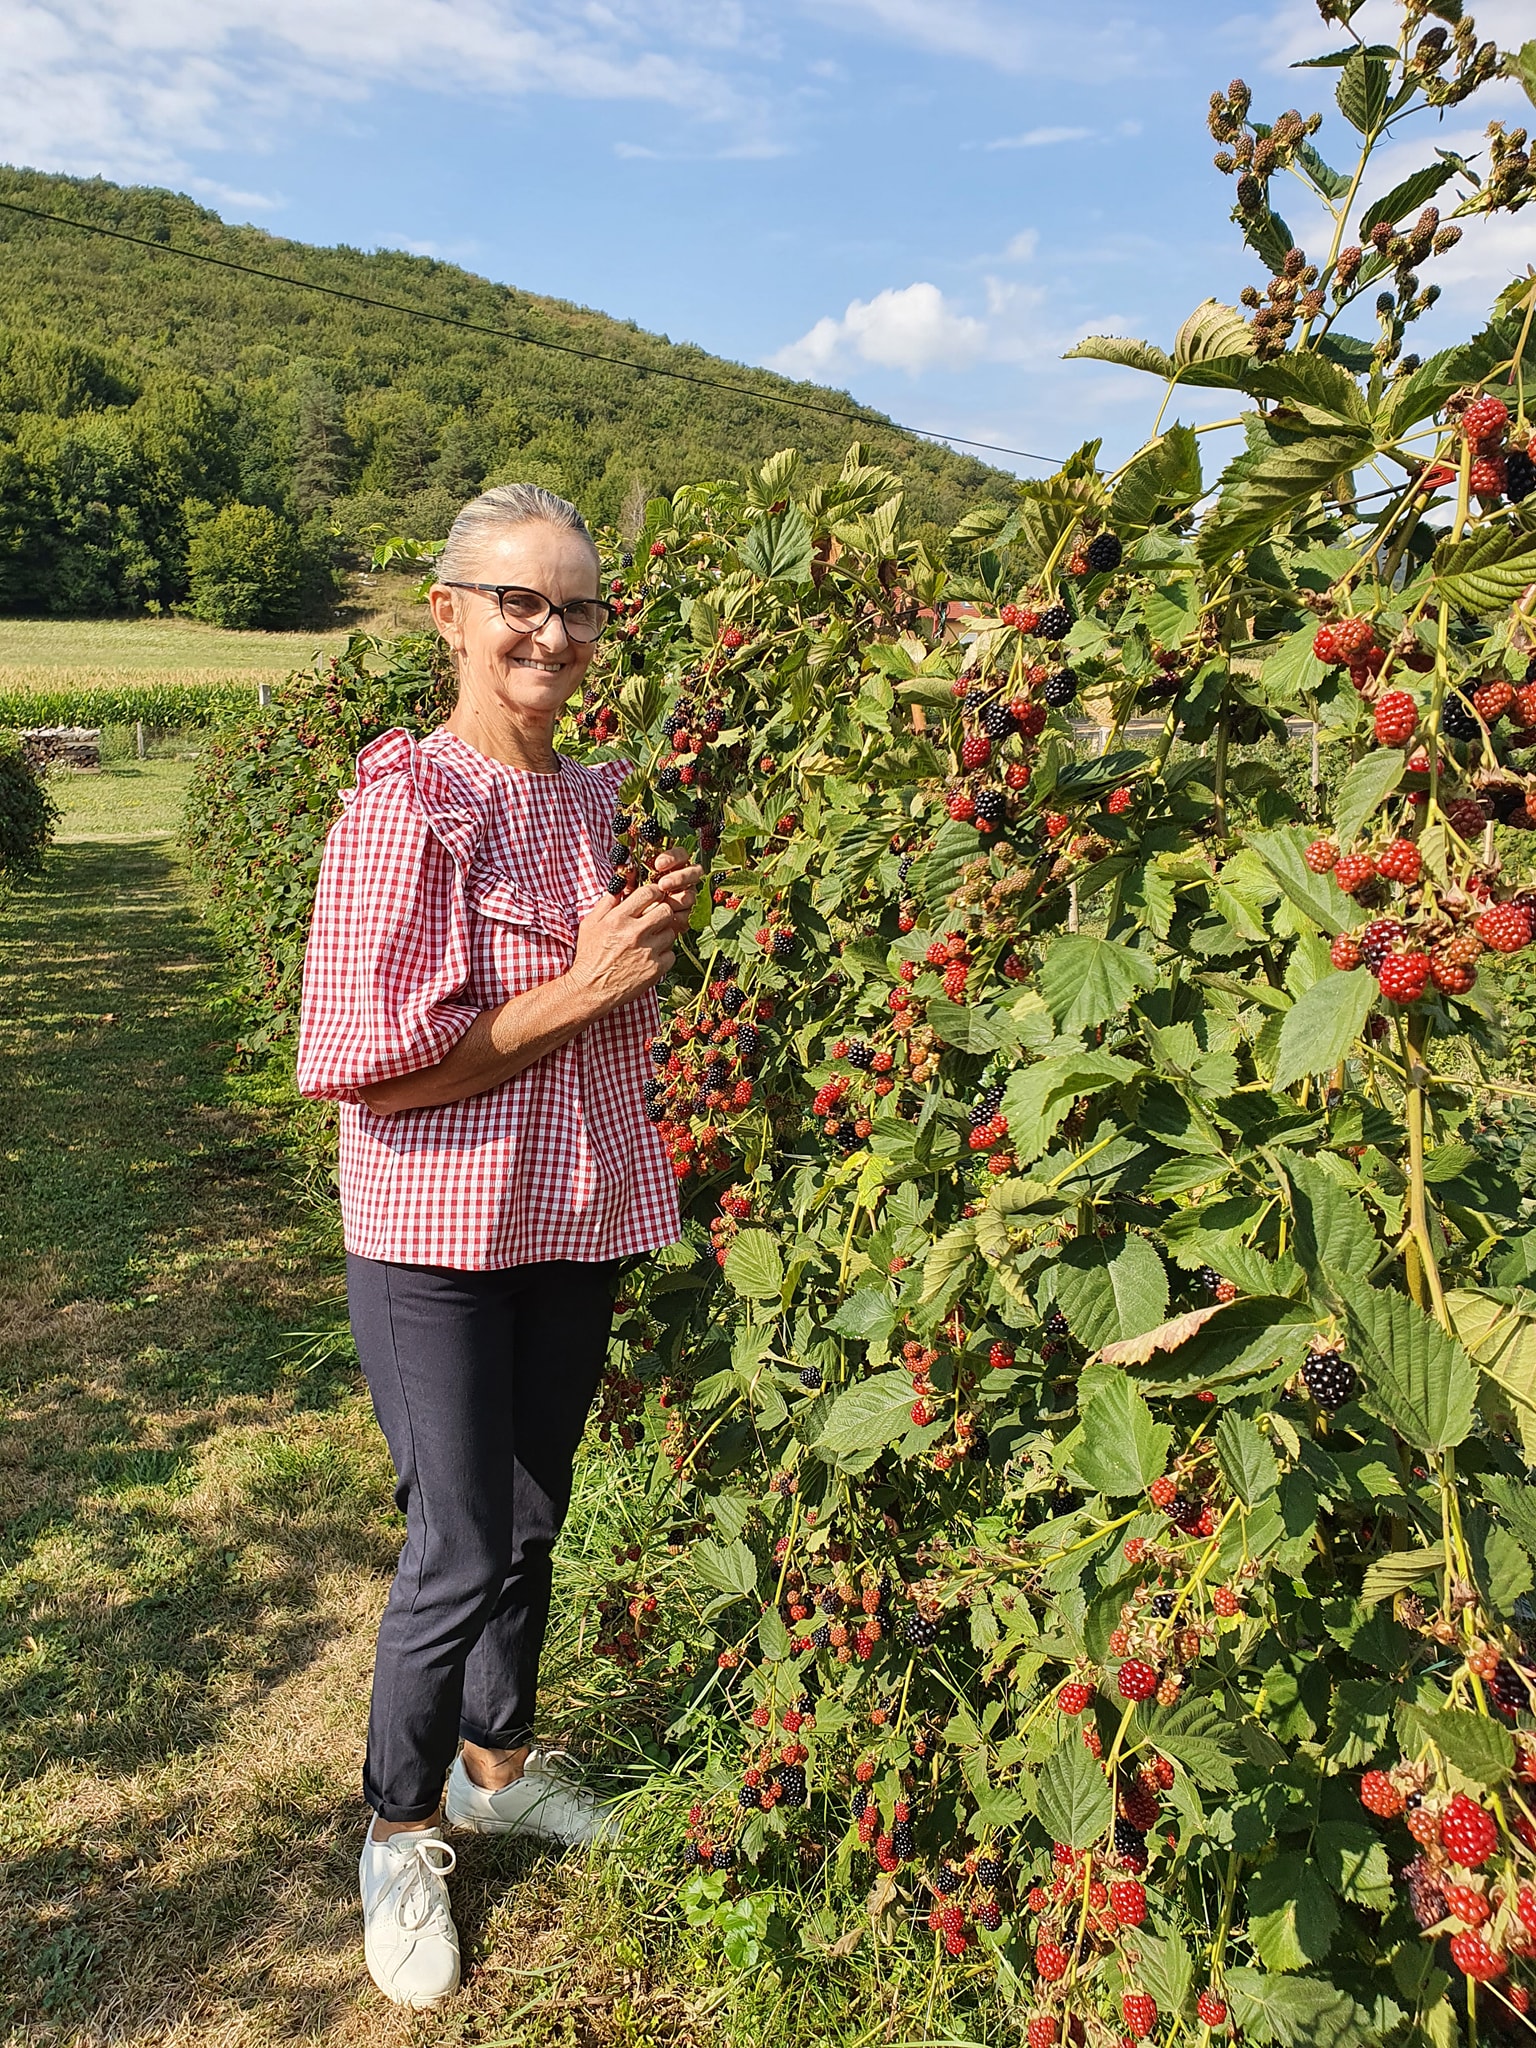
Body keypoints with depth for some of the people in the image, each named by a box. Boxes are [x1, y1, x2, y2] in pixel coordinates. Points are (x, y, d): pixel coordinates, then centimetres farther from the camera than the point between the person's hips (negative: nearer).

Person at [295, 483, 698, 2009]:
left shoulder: (599, 802, 5)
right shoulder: (403, 804, -15)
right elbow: (364, 1069, -21)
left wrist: (662, 947, -1)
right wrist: (581, 990, -21)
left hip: (578, 1224, 6)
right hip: (436, 1237, -6)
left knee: (533, 1524, 20)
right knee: (458, 1556, 4)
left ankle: (498, 1760, 45)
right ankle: (399, 1831, 31)